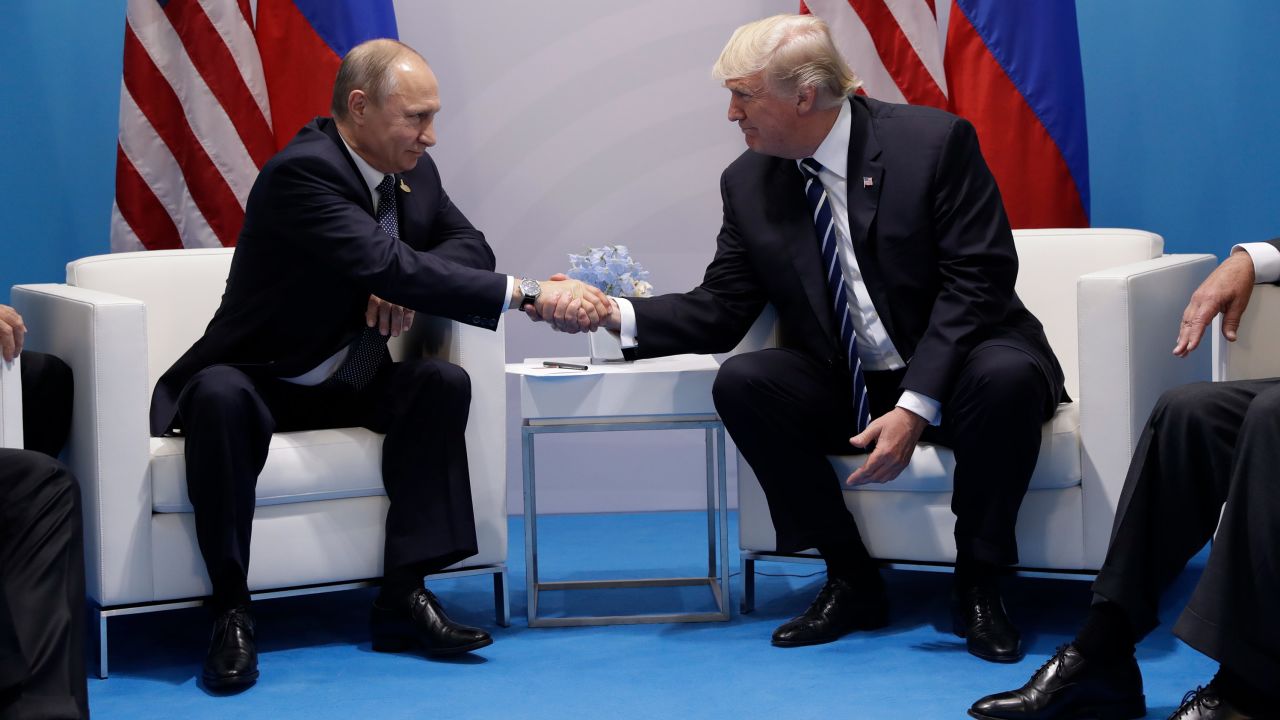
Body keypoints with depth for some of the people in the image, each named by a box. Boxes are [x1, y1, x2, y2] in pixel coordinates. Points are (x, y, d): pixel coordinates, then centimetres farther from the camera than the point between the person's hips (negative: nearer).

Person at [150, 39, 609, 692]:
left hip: (351, 385, 7)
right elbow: (388, 267, -35)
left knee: (444, 382, -20)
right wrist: (528, 294, -39)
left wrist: (405, 283, -18)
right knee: (219, 396, -38)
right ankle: (230, 609, -28)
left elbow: (469, 246, 6)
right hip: (264, 381, -7)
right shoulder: (302, 172, -24)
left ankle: (403, 594, -20)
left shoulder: (413, 171, 2)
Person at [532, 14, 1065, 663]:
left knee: (1006, 376, -37)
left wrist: (915, 408, -27)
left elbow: (978, 281, -18)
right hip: (847, 388, 4)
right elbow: (720, 311, 2)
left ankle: (978, 586, -15)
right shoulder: (748, 183, 0)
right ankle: (851, 582, -9)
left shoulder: (934, 142, -14)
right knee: (740, 383, -22)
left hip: (951, 377, -4)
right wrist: (616, 314, -17)